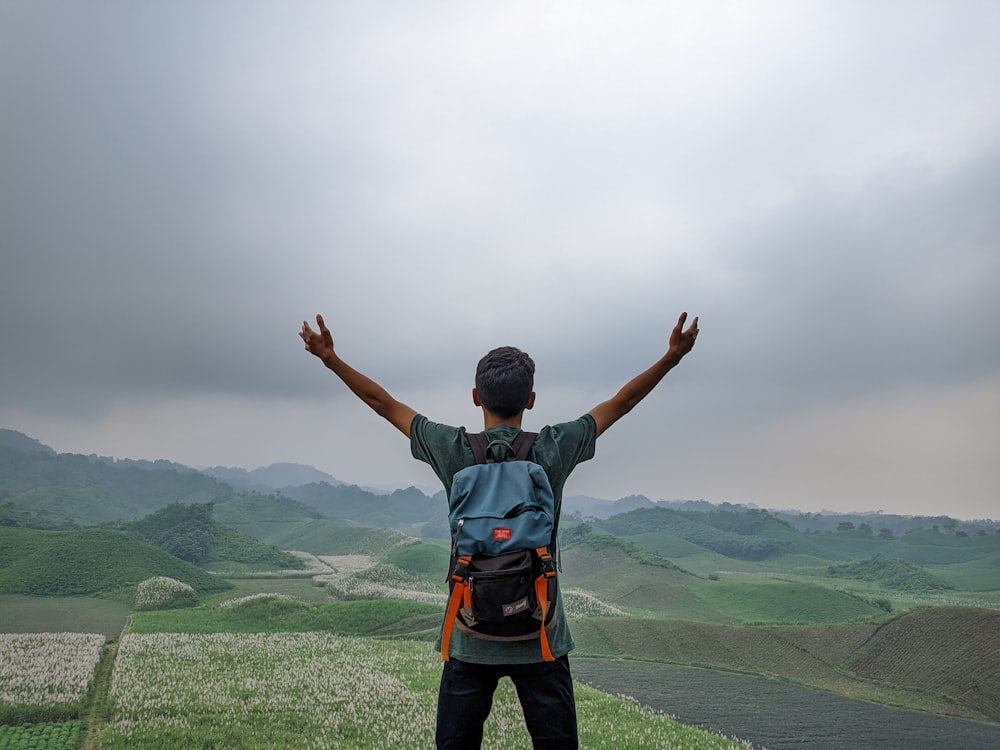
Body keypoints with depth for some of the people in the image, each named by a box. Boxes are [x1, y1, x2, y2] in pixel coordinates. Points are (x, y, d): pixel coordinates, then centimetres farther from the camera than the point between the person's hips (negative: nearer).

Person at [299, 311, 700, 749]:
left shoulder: (454, 450, -6)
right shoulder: (554, 450, -6)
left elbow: (384, 404, 5)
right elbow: (620, 403, 5)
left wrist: (331, 359, 16)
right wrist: (672, 358, 15)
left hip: (469, 638, 0)